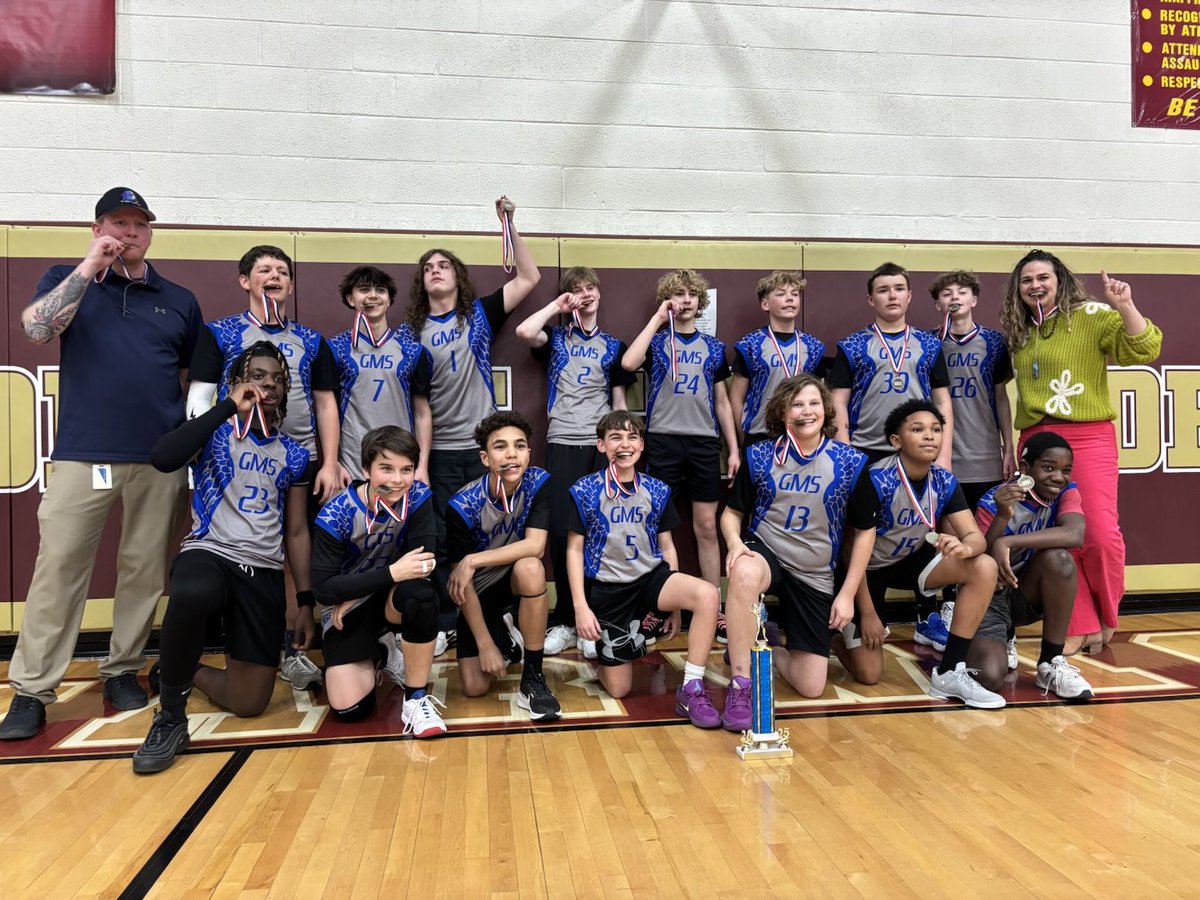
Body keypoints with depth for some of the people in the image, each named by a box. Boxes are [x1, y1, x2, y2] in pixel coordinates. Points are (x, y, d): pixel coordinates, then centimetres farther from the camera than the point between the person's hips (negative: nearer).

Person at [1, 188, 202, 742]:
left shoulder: (179, 300, 13)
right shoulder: (68, 280, 11)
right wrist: (89, 267, -9)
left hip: (161, 461, 2)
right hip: (83, 455, -1)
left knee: (144, 572, 6)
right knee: (58, 568, -1)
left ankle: (122, 670, 21)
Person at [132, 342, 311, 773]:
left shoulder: (293, 454, 13)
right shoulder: (216, 432, 5)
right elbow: (162, 458, -18)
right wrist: (230, 407, -12)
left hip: (265, 573, 4)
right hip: (209, 554, -3)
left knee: (249, 704, -1)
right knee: (191, 594, -43)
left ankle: (177, 671, 31)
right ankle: (170, 717, -20)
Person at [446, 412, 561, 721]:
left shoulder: (539, 483, -19)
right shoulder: (463, 506, -24)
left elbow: (535, 546, -27)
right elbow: (462, 581, -19)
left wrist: (474, 560, -31)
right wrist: (486, 645, -18)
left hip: (515, 581, 1)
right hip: (479, 594, 0)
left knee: (530, 567, -36)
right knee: (475, 687, -10)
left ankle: (533, 679, -22)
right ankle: (503, 635, 25)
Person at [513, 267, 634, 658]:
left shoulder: (613, 345, 17)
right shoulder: (555, 338, 12)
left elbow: (619, 401, 15)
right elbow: (523, 331, -11)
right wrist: (557, 306, 2)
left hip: (602, 446, 1)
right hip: (562, 444, -1)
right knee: (561, 531, -4)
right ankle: (564, 620, 6)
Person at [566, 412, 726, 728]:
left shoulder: (656, 491, 3)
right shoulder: (585, 491, -5)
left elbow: (667, 546, 10)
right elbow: (574, 550, -3)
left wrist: (674, 603, 8)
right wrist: (581, 606, -10)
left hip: (651, 577, 3)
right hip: (607, 588, -2)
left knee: (707, 594, -30)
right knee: (619, 689, -1)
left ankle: (691, 690, -20)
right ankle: (596, 642, 33)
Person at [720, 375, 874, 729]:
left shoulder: (850, 462, -6)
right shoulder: (759, 456, -5)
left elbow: (864, 531, 1)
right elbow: (732, 512, 5)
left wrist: (847, 594, -2)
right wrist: (735, 542, -18)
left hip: (816, 576, 1)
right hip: (765, 553, -1)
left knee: (811, 687, -2)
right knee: (744, 573, -42)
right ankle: (740, 685, -28)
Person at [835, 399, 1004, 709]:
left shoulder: (945, 482, -11)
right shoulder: (876, 481, -27)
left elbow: (976, 537, -15)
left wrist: (965, 547, -41)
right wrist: (867, 613, -18)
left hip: (910, 561, 5)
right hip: (868, 569, -5)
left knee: (984, 567, -22)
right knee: (868, 675, -8)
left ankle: (950, 673, -14)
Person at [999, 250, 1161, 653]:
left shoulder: (1091, 315, 1)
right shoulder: (1019, 334, 16)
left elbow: (1143, 350, -10)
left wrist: (1124, 305, -21)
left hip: (1088, 437, -4)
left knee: (1101, 534, -11)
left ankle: (1105, 614, 16)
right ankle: (1080, 625, 13)